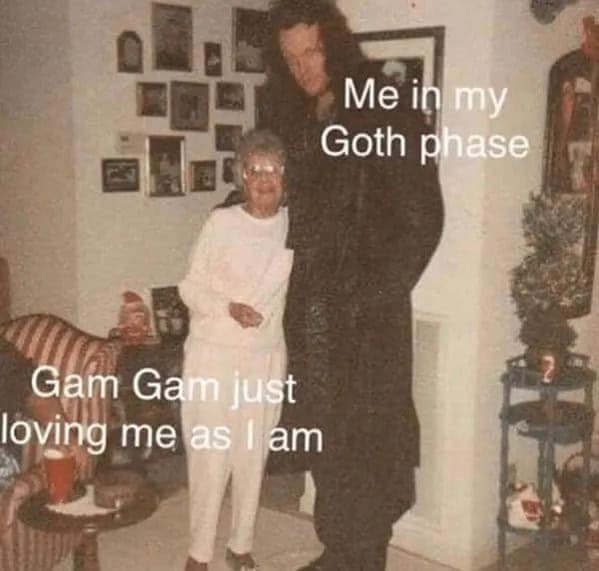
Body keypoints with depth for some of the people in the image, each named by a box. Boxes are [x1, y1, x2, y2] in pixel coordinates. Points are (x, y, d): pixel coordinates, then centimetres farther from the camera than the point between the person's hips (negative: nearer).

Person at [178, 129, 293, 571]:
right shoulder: (221, 223, -8)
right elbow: (190, 287, -4)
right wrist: (229, 307, -19)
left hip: (267, 357, 3)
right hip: (213, 354, -2)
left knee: (253, 455, 11)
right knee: (210, 455, 1)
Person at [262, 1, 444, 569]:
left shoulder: (385, 111, -9)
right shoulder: (292, 117, 10)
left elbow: (423, 215, -11)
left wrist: (378, 292, -14)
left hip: (365, 307, -6)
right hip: (309, 303, 6)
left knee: (364, 434, 0)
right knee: (322, 433, 13)